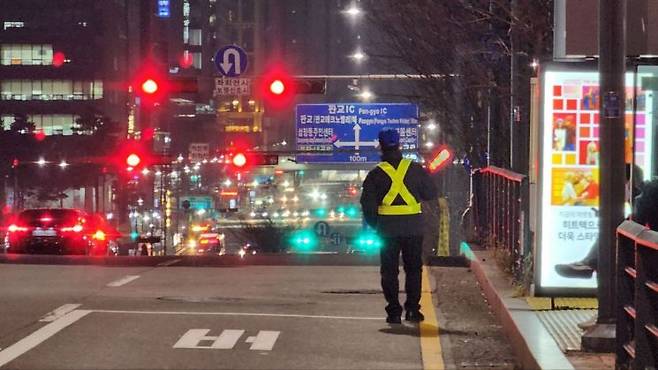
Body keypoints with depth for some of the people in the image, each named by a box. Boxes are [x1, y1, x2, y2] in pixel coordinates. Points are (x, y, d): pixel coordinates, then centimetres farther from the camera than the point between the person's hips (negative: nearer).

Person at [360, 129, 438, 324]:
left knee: (389, 271, 7)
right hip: (413, 227, 1)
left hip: (387, 229, -1)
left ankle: (394, 311, 2)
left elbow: (368, 204, -3)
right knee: (413, 268, 11)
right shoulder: (415, 169, 0)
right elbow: (431, 194, 9)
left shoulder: (376, 174, -3)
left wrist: (374, 225, 10)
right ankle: (412, 309, 5)